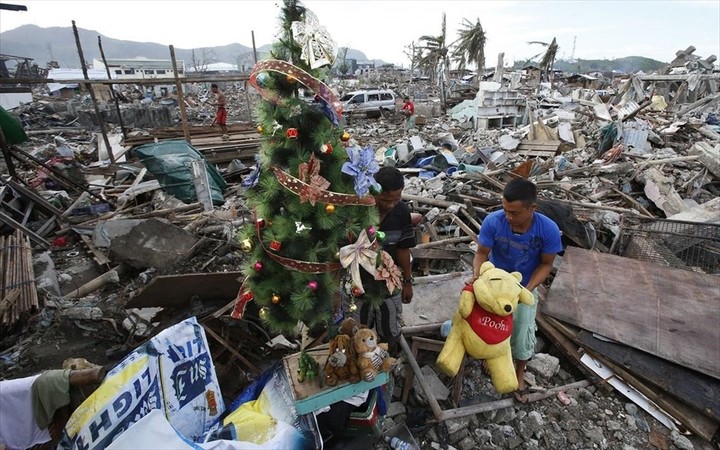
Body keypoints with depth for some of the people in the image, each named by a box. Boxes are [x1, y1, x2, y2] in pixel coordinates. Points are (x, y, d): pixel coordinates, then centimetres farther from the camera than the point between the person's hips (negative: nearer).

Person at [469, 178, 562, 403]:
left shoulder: (549, 230, -28)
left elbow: (546, 264, -14)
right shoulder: (493, 221, -30)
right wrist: (476, 275, -36)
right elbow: (482, 253, -17)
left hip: (525, 287, 0)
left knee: (523, 332, 10)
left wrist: (528, 289, -27)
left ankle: (520, 372, 40)